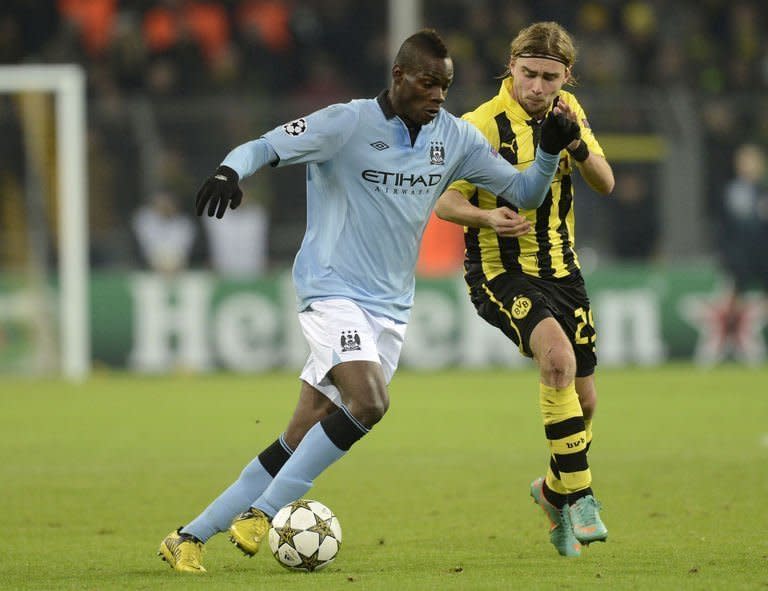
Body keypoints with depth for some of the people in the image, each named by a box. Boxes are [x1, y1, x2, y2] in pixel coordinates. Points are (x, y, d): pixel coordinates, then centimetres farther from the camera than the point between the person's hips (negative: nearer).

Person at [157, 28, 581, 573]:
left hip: (390, 310, 6)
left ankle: (193, 536, 9)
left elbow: (524, 192, 13)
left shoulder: (454, 138, 7)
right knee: (369, 401, -28)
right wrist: (230, 172, -35)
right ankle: (261, 514, -16)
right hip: (331, 290, -6)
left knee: (299, 443, 1)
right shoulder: (348, 124, -10)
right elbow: (264, 148, -13)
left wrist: (551, 150, -6)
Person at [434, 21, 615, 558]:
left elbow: (606, 184, 3)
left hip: (561, 269, 6)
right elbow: (445, 202, -16)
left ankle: (554, 492, 38)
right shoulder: (484, 125, -16)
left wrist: (577, 147, -18)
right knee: (559, 357, -31)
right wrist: (489, 216, -37)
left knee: (583, 400, 10)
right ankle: (579, 497, -24)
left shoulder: (566, 110, 3)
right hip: (501, 271, -6)